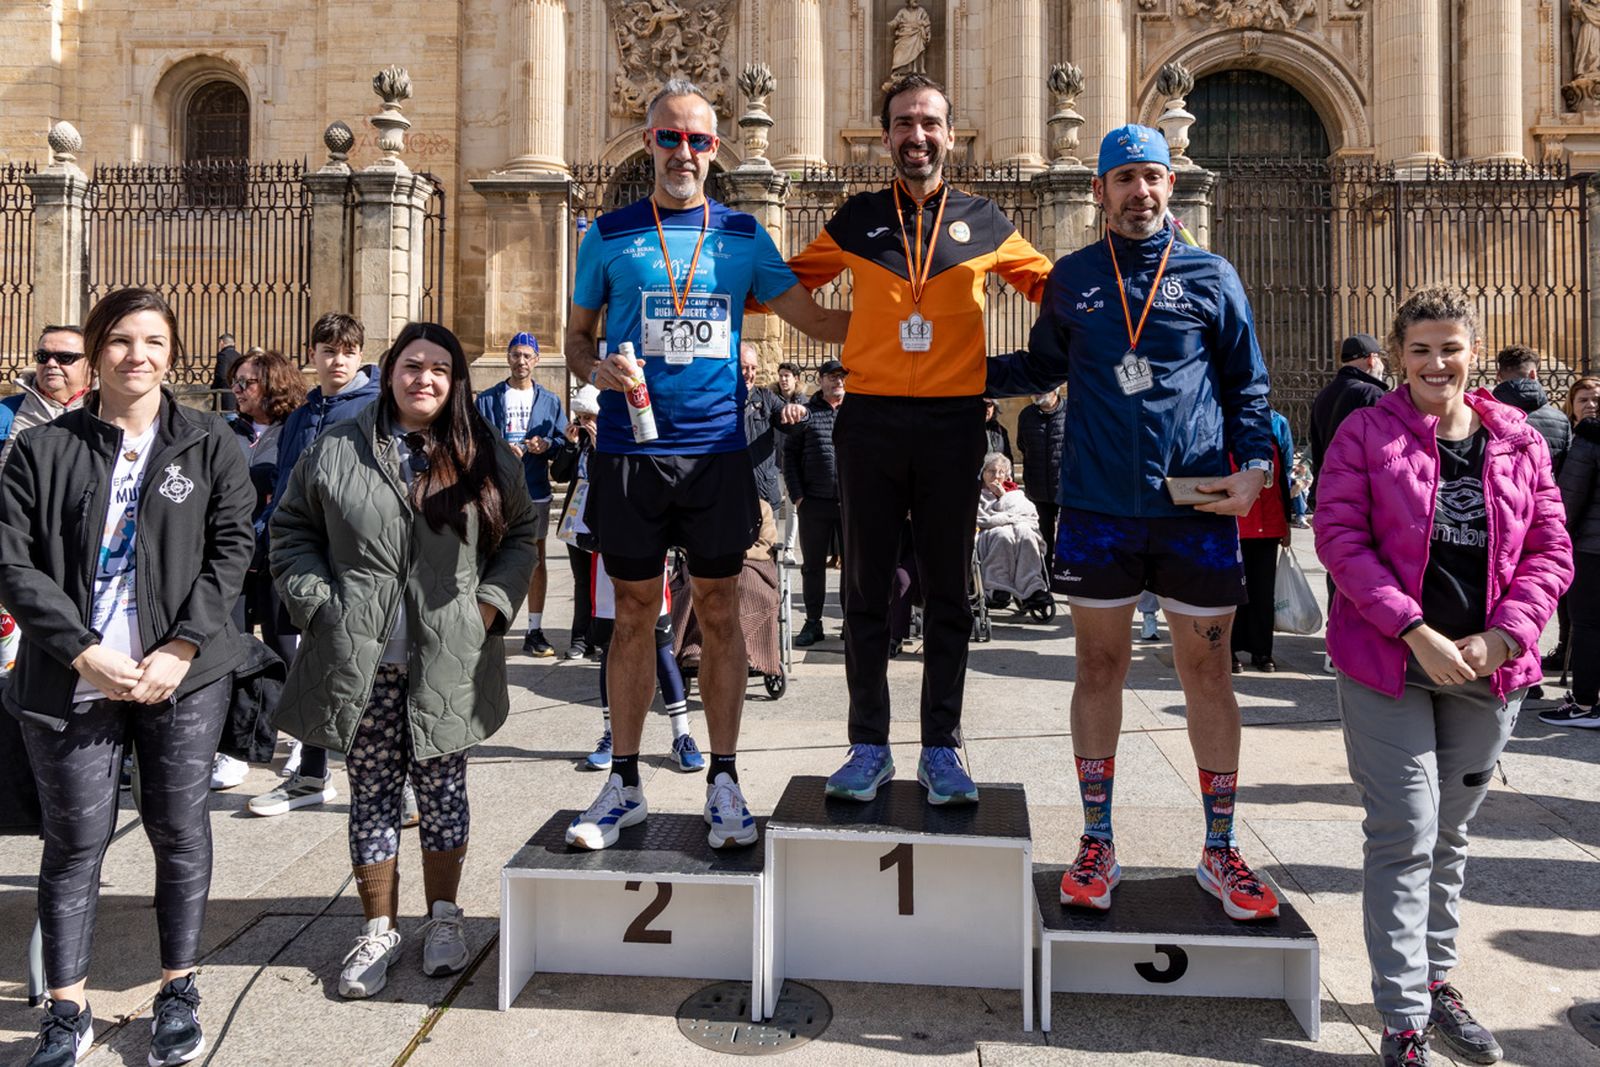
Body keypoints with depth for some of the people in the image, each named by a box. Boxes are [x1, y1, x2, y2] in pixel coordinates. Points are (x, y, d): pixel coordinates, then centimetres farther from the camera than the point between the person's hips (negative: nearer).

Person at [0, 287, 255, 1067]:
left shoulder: (210, 446, 4)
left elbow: (230, 551, -2)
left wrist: (182, 648, -11)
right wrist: (84, 652, -12)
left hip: (183, 675, 0)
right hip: (71, 679, 0)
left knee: (180, 831, 8)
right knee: (74, 841, 6)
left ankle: (179, 991, 25)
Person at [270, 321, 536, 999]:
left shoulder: (484, 456, 6)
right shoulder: (335, 449, 4)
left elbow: (521, 534, 12)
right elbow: (291, 531, 10)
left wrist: (491, 603, 0)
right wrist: (317, 603, -2)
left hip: (449, 661, 0)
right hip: (360, 662, 0)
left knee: (443, 789, 10)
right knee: (372, 794, 8)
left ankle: (443, 918, 28)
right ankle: (378, 930, 23)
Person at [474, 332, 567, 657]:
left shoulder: (550, 400, 11)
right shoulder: (488, 398, 7)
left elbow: (563, 441, 7)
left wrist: (546, 444, -14)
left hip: (536, 491, 2)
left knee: (537, 560, 6)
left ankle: (535, 631, 14)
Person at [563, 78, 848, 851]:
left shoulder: (743, 235, 9)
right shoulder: (609, 235, 7)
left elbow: (816, 320, 10)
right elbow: (576, 333, 12)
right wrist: (596, 370, -9)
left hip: (716, 450, 0)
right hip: (629, 449, 0)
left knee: (718, 612, 4)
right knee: (634, 613, 6)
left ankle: (723, 784, 16)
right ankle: (623, 782, 19)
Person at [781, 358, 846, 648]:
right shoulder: (806, 413, 8)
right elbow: (790, 455, 7)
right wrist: (797, 494, -2)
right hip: (814, 502, 0)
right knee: (813, 565, 8)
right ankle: (813, 623, 18)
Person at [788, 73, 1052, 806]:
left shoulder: (983, 223, 9)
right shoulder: (857, 220, 10)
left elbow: (1048, 284, 19)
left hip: (953, 422, 0)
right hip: (870, 418, 0)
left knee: (947, 593, 6)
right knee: (865, 590, 5)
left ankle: (941, 750, 18)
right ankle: (870, 748, 17)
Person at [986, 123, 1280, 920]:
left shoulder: (1211, 277, 7)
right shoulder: (1071, 279, 10)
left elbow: (1247, 388, 10)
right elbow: (1042, 368, 23)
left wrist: (1253, 466, -5)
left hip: (1197, 508, 0)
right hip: (1097, 508, 1)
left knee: (1207, 670, 5)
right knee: (1100, 667, 7)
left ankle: (1220, 851, 20)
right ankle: (1097, 844, 20)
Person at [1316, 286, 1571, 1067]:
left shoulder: (1519, 441, 6)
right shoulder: (1367, 432, -4)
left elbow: (1549, 550, 5)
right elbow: (1340, 538, -11)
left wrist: (1501, 636, -10)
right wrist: (1416, 632, -18)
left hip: (1489, 671, 4)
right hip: (1388, 664, -4)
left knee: (1450, 832, 16)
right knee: (1405, 836, -3)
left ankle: (1435, 980, 35)